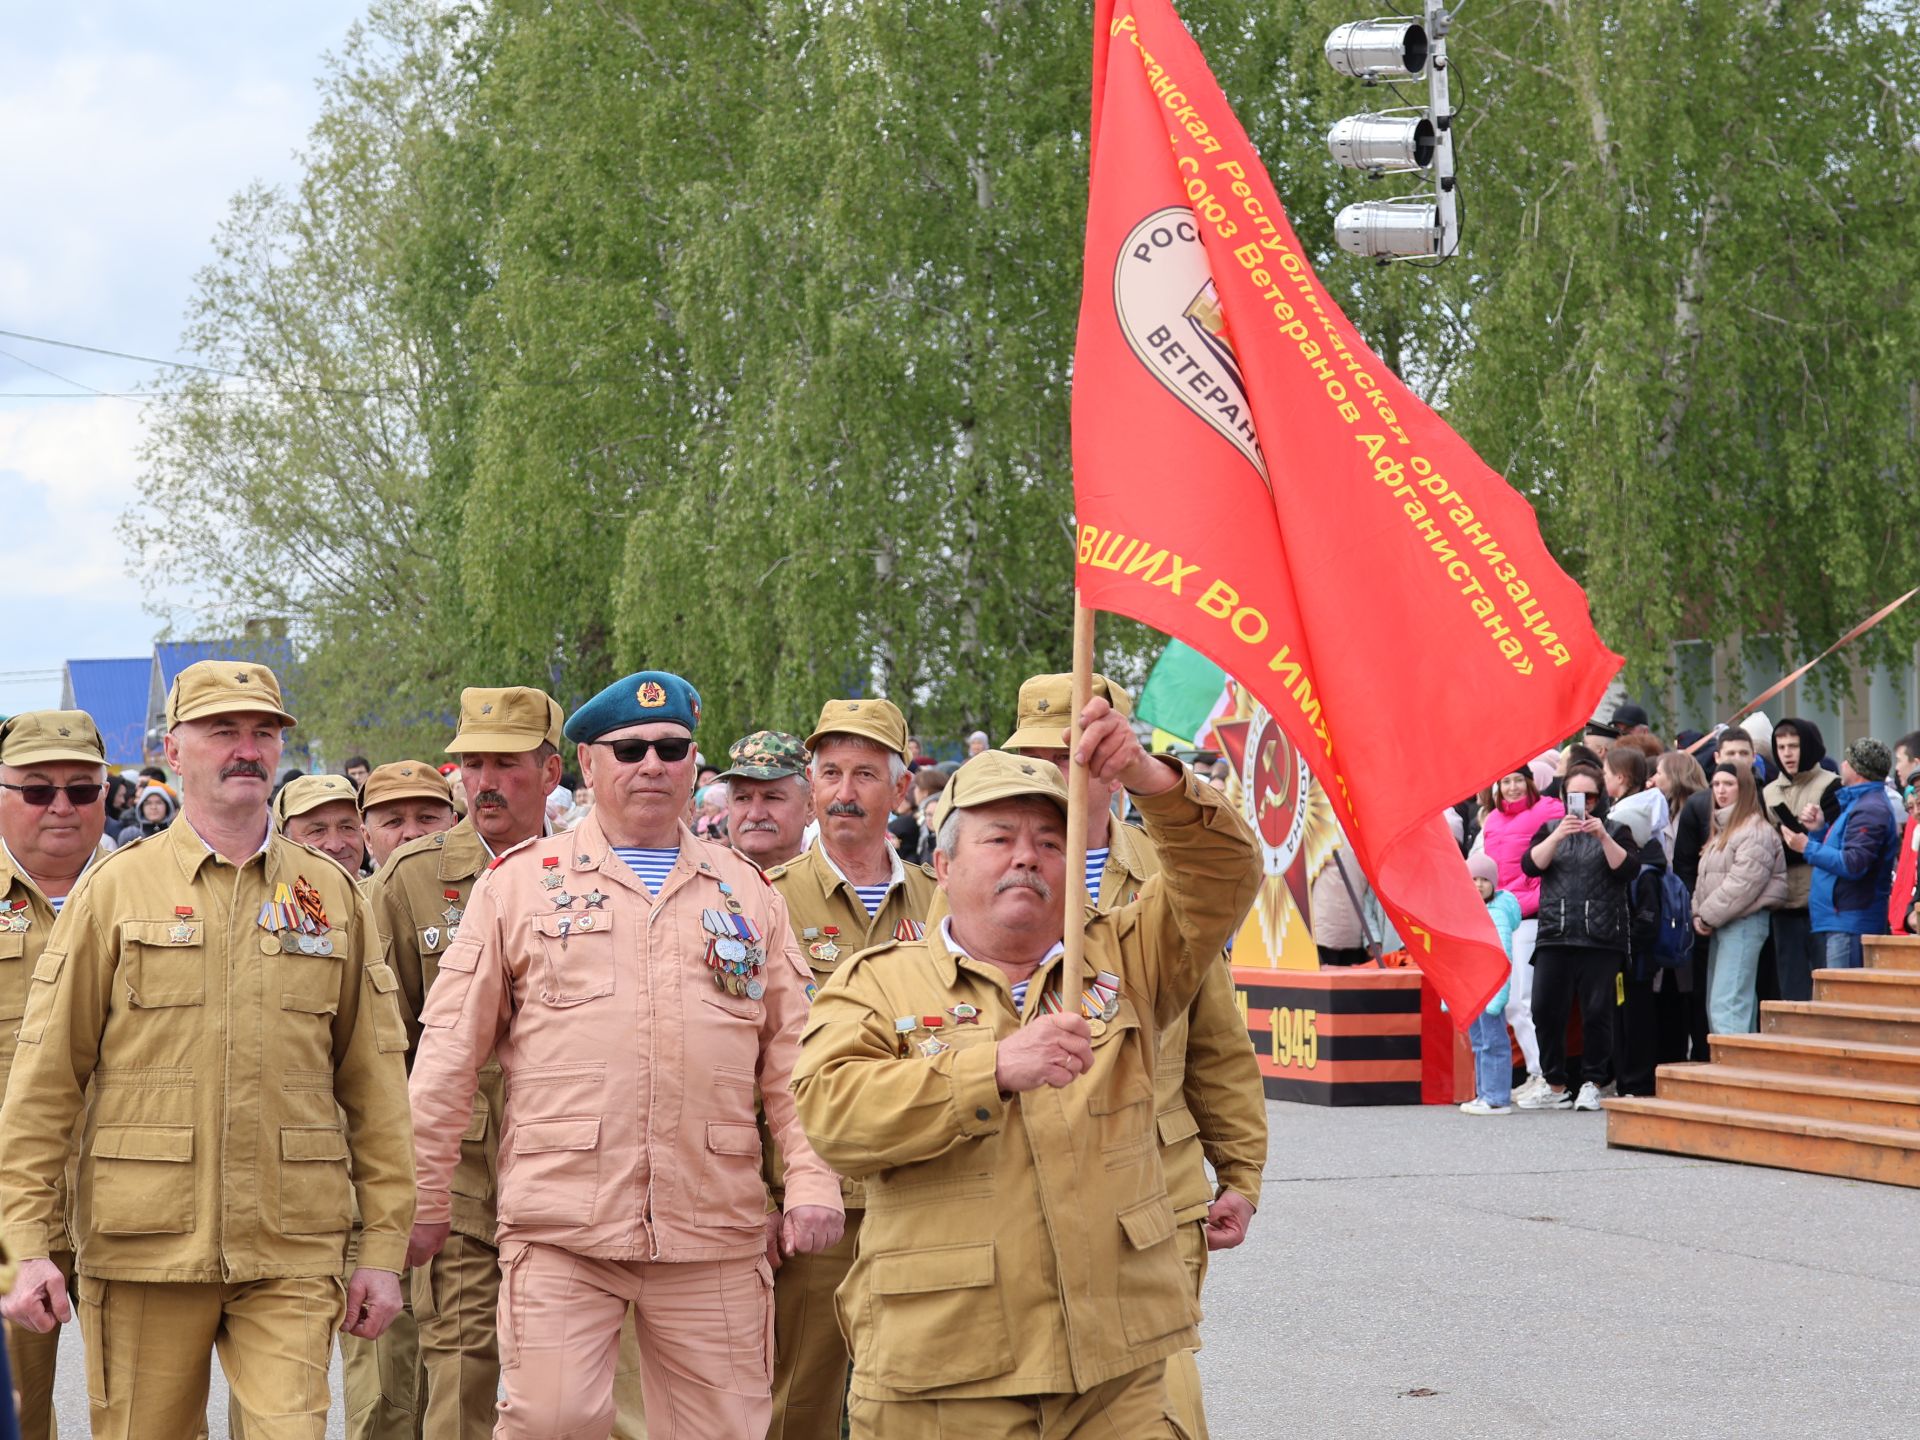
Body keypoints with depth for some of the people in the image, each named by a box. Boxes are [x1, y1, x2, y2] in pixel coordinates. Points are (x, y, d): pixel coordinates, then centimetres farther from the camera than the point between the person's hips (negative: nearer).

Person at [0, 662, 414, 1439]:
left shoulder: (331, 894, 9)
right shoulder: (115, 888, 3)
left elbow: (375, 1080, 9)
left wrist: (384, 1245, 4)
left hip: (292, 1257, 1)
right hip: (144, 1252, -1)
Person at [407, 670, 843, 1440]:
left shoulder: (746, 892, 15)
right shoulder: (521, 880, 6)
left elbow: (791, 1052, 13)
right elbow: (451, 1047, 5)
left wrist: (812, 1182, 2)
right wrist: (423, 1195, 2)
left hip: (716, 1230, 3)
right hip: (561, 1225, -2)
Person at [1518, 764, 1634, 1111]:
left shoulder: (1615, 831, 11)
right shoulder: (1550, 829, 17)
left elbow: (1627, 870, -4)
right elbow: (1530, 865, 1)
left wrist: (1603, 837, -16)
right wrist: (1557, 836, -13)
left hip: (1601, 939, -2)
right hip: (1554, 938, 2)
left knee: (1597, 1012, -5)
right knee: (1545, 1010, -3)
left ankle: (1592, 1085, 5)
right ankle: (1555, 1087, 7)